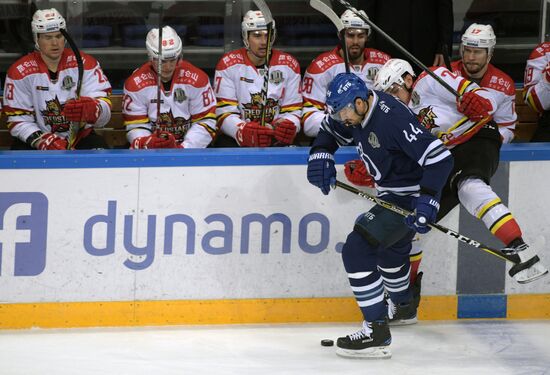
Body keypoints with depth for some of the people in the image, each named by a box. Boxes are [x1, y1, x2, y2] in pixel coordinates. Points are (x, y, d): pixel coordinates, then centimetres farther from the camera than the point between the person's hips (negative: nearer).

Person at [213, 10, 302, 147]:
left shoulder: (289, 65, 4)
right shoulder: (228, 65, -3)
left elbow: (293, 111, 4)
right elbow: (224, 113, -8)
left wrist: (288, 127, -21)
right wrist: (242, 131, -30)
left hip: (276, 140, 2)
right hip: (235, 139, -2)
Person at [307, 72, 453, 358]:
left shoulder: (392, 119, -31)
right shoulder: (357, 112, -3)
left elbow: (439, 157, -34)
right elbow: (330, 130, 17)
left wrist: (427, 200, -39)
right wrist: (320, 155, -4)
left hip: (409, 197, -10)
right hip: (392, 193, 10)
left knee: (357, 249, -19)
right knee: (389, 246, 32)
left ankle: (377, 332, -19)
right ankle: (403, 307, 61)